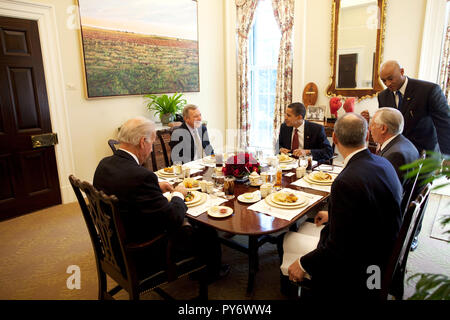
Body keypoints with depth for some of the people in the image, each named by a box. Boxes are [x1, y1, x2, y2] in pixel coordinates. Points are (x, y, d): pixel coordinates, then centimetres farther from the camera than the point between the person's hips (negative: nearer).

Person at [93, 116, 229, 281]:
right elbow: (174, 219, -27)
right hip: (144, 255, -9)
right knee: (207, 233, 8)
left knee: (186, 227, 25)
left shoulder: (105, 163, -5)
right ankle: (212, 272, 35)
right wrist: (178, 195, -8)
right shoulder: (140, 175, -33)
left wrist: (156, 187, 6)